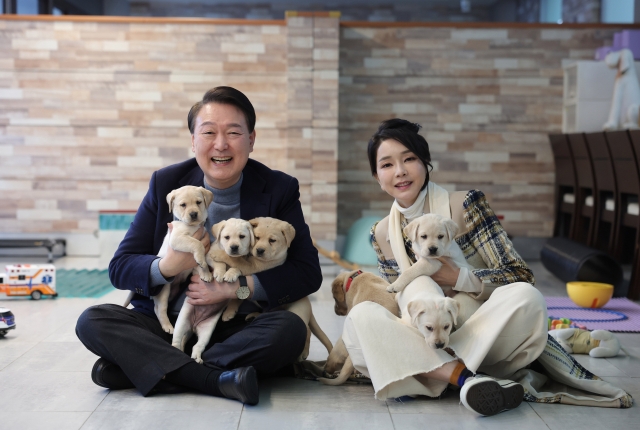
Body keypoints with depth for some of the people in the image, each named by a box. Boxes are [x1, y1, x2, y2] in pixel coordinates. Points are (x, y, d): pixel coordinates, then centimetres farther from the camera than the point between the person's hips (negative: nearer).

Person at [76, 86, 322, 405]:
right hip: (168, 324, 2)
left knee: (290, 329, -32)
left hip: (241, 330, -1)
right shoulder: (166, 184, 2)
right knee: (92, 321, -21)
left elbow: (308, 273, -9)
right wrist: (168, 267, -21)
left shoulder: (279, 190, -3)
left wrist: (235, 288, -19)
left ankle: (135, 368, -25)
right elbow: (119, 268, 0)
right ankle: (219, 380, -30)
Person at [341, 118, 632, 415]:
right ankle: (466, 378, -35)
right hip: (425, 343, 2)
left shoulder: (466, 206, -5)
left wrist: (459, 278, -22)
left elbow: (521, 277, -9)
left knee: (524, 297, -32)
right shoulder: (381, 235, 6)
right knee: (361, 316, -25)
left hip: (481, 336, -2)